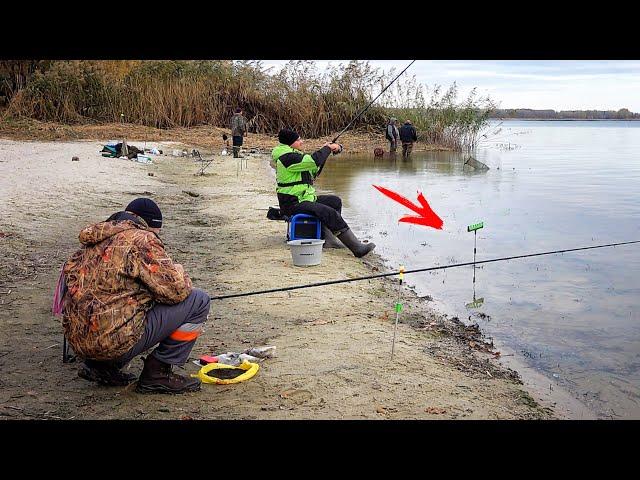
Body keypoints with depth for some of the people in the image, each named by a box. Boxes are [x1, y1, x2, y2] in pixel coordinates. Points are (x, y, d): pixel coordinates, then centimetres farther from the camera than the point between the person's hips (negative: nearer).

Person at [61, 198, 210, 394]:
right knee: (198, 301, -3)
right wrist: (178, 272, 9)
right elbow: (176, 290, -15)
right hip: (116, 341, -9)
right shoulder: (142, 240, -9)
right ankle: (157, 372, 4)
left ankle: (100, 366, 19)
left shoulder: (95, 241, 15)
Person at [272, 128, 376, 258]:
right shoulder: (287, 157, -17)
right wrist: (328, 148, -11)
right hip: (293, 203, -11)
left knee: (335, 201, 12)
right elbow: (313, 161, -27)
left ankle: (328, 237, 3)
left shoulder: (295, 155, 17)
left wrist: (326, 150, 11)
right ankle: (357, 248, -21)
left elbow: (313, 170, 22)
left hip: (305, 198, 11)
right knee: (331, 213, -23)